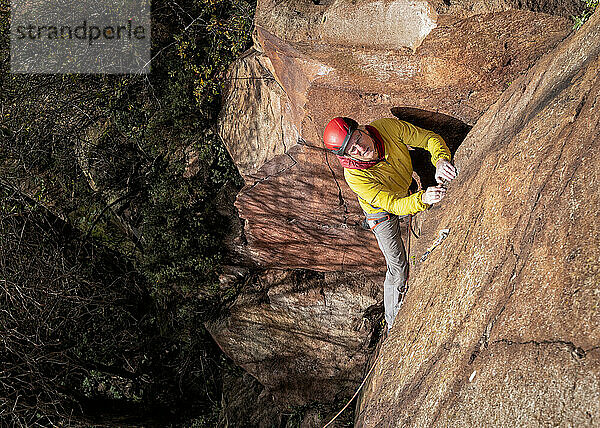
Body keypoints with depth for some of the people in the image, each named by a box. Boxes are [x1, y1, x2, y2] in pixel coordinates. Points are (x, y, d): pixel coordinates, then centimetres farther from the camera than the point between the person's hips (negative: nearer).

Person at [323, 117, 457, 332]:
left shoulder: (387, 127, -32)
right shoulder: (354, 176, -39)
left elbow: (429, 138, -24)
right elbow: (394, 205, -40)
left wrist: (440, 161, -45)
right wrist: (422, 199, -59)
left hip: (410, 189, 4)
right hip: (381, 211, -4)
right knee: (398, 270, 0)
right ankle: (393, 327, 20)